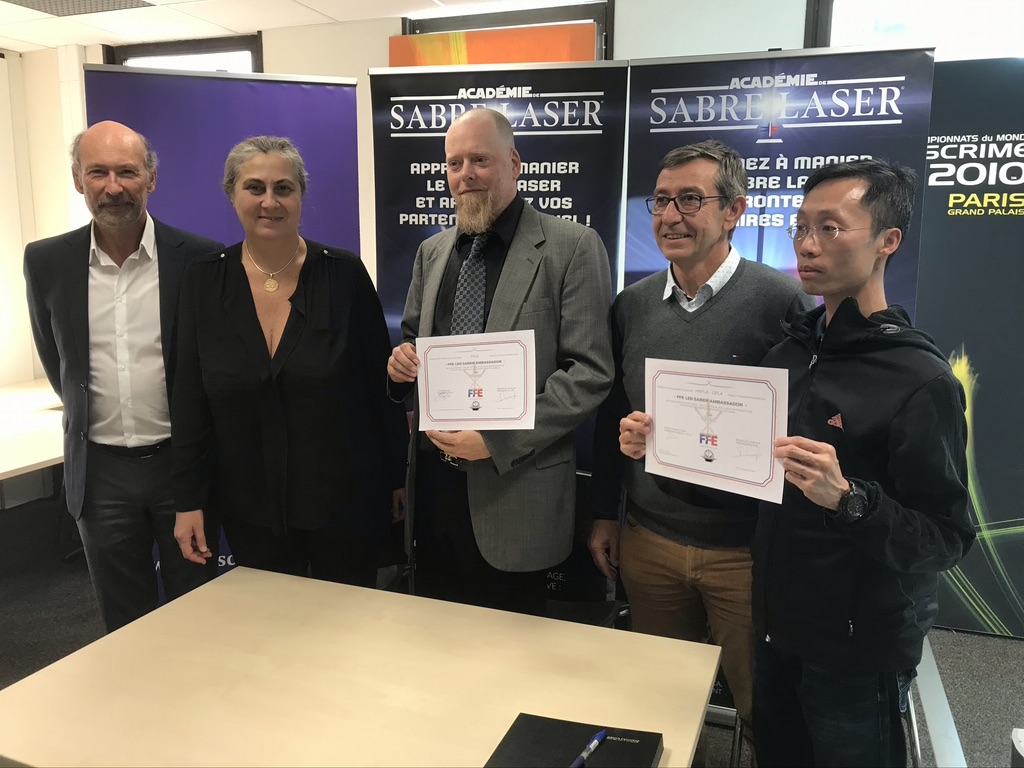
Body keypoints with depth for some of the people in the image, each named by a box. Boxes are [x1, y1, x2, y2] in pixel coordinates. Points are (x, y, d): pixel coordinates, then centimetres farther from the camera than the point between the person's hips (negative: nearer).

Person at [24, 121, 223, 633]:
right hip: (101, 471, 2)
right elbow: (55, 359, 14)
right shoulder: (46, 262, -1)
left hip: (181, 459, -2)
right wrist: (87, 417, 15)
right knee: (125, 629, 16)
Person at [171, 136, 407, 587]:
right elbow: (190, 400, 2)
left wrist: (397, 479, 0)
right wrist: (189, 500, 0)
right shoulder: (204, 281, 0)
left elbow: (380, 382, -2)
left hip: (345, 502, -1)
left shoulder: (344, 274, -6)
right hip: (250, 511, 2)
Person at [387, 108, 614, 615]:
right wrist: (400, 363, -4)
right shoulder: (432, 252, 12)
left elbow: (590, 372, -12)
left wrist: (498, 442, -19)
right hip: (432, 483, 5)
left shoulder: (572, 247, -7)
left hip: (515, 492, -5)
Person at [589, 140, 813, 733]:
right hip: (647, 540, 4)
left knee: (762, 710, 14)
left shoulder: (780, 300, -12)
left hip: (745, 546, -4)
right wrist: (605, 515, 11)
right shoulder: (633, 304, 3)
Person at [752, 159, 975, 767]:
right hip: (777, 626, 6)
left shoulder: (922, 380, -19)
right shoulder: (791, 352, 2)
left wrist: (848, 499, -35)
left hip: (860, 650, -6)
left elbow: (948, 540, -19)